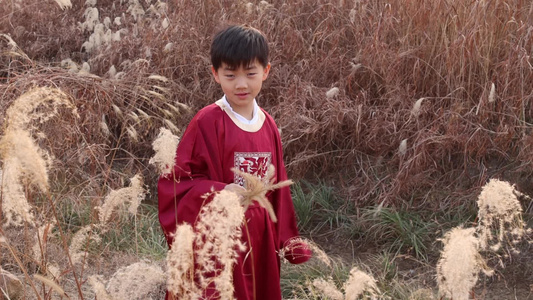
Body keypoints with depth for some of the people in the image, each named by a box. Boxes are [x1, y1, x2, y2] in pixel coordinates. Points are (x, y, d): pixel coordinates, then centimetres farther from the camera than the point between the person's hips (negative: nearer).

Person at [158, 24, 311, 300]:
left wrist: (287, 240, 13)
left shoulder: (268, 126, 7)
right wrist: (219, 192, -25)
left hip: (259, 241, 6)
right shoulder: (207, 122, -11)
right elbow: (177, 181, -11)